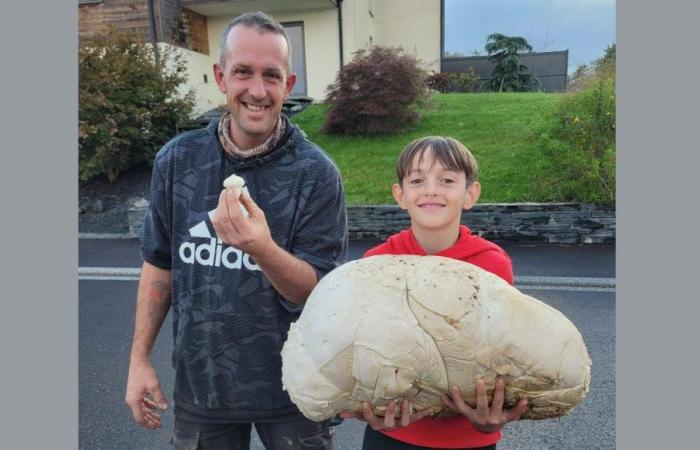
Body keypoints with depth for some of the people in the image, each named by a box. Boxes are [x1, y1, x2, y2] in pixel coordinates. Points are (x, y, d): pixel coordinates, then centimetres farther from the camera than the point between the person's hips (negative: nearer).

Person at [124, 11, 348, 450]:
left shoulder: (317, 173, -16)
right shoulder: (177, 160, -6)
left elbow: (317, 292, -16)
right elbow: (160, 263, 5)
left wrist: (261, 248, -35)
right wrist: (140, 358, 5)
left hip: (291, 388, -2)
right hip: (199, 382, 3)